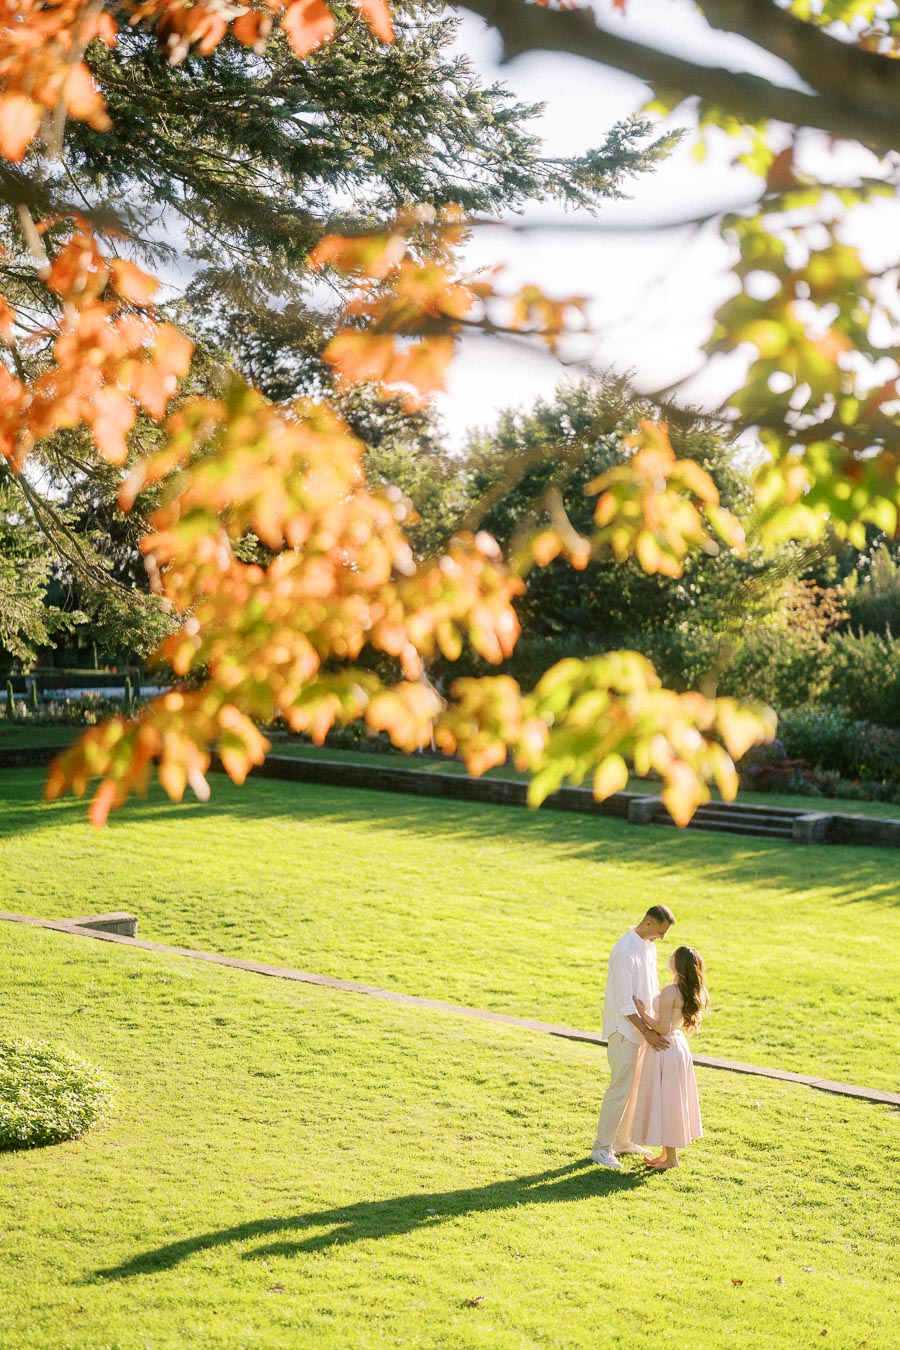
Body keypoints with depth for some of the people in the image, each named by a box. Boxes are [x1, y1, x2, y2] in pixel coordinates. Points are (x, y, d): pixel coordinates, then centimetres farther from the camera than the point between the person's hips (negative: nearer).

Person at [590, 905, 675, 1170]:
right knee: (620, 1088, -6)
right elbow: (624, 1000, -22)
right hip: (624, 1029, -9)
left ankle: (622, 1140, 26)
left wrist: (657, 1024, 9)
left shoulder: (648, 947, 8)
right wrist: (647, 1031, -21)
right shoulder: (625, 950, -21)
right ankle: (601, 1147, 3)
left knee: (635, 1087, 14)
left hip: (642, 1026, 9)